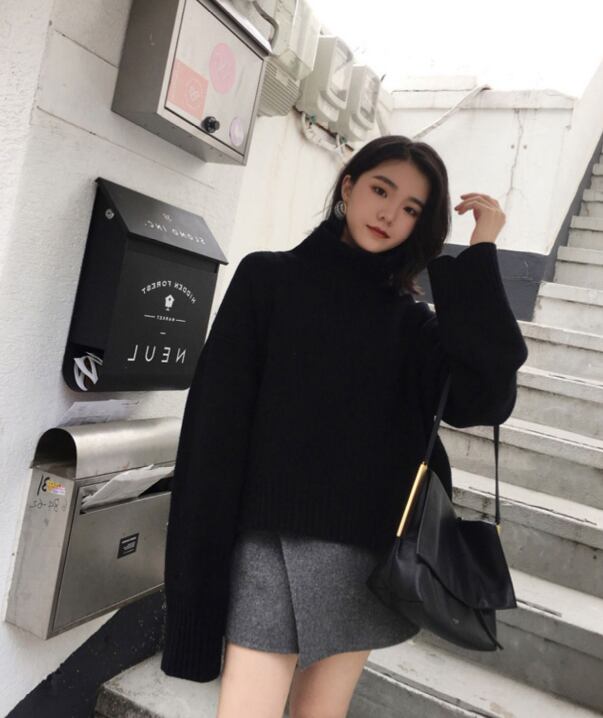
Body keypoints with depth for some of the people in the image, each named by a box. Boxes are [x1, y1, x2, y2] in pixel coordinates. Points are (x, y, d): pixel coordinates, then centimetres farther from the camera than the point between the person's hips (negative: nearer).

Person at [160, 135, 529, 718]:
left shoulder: (411, 319, 9)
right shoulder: (268, 278, 2)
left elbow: (483, 398, -10)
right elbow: (217, 420, -4)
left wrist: (480, 256, -7)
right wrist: (203, 555, -9)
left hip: (369, 550, 3)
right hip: (274, 542, -2)